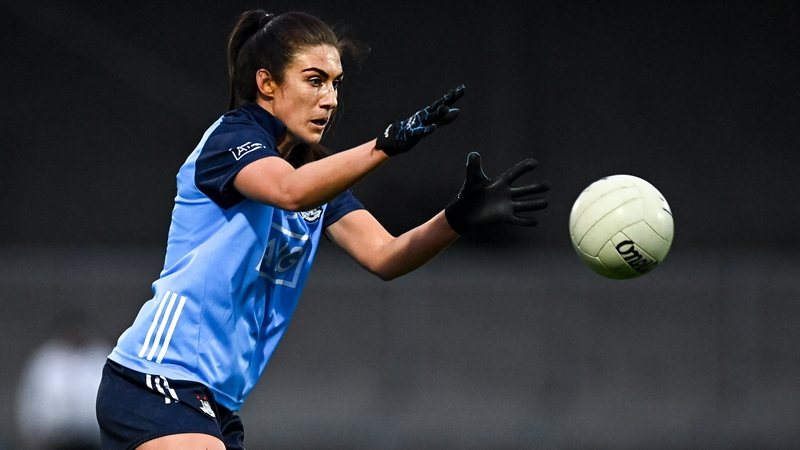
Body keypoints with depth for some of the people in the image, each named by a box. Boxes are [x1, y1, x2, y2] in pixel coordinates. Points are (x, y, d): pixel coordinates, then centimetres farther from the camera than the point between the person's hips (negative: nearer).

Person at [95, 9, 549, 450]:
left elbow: (383, 256, 1)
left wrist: (460, 216, -16)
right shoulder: (231, 137, -8)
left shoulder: (317, 171, 15)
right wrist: (389, 142, -42)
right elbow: (290, 191, -31)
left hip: (216, 403, 9)